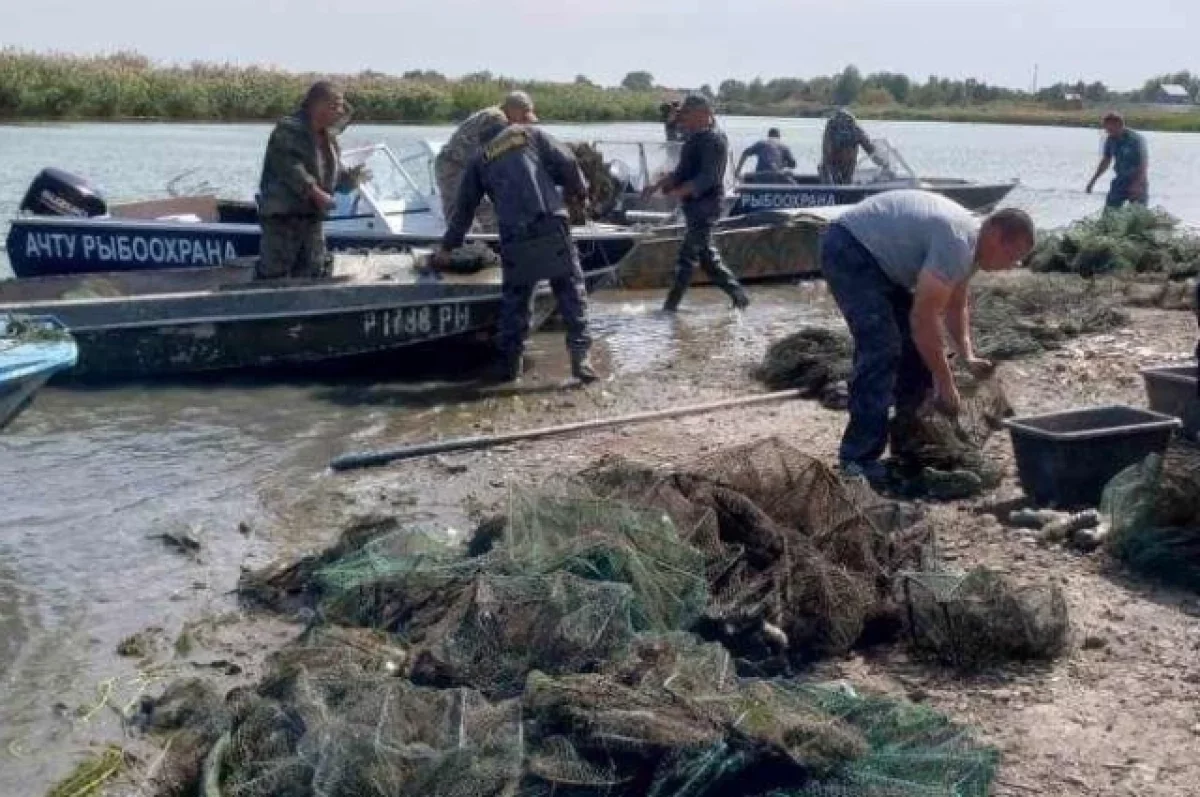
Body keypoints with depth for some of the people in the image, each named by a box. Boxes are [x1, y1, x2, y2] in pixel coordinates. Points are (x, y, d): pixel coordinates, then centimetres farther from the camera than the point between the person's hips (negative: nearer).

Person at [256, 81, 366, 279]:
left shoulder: (328, 139, 16)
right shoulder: (288, 130, -11)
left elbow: (335, 173, 21)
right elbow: (290, 168, -22)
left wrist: (350, 177, -2)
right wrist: (316, 193, -27)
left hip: (312, 216, 9)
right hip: (282, 213, -9)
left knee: (315, 272, 11)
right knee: (273, 270, -7)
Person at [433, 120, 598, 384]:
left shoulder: (479, 161, 22)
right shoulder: (530, 134, 18)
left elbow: (464, 208, 28)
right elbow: (566, 162, 6)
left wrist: (447, 248, 37)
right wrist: (579, 194, 23)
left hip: (514, 237, 1)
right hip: (552, 225, -1)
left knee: (514, 298, 13)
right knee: (571, 289, 3)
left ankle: (509, 363, 12)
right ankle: (580, 356, -7)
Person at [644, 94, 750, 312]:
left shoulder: (713, 140, -15)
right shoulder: (695, 138, 15)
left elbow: (708, 177, -23)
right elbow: (682, 171, 23)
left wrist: (680, 191, -29)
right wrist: (657, 186, 15)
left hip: (705, 205, -10)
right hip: (694, 205, 10)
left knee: (688, 254, -6)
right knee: (706, 256, 13)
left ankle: (672, 304, -2)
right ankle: (738, 295, 19)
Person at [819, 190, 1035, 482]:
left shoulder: (969, 242, 6)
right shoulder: (957, 243, -26)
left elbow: (955, 307, 20)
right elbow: (923, 318, -26)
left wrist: (968, 356, 7)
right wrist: (945, 384, -19)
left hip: (878, 259, 11)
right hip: (848, 249, -11)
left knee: (916, 343, 12)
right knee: (881, 348, -19)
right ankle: (859, 458, -18)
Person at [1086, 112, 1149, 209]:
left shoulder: (1135, 139, -18)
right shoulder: (1111, 140, 0)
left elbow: (1143, 163, -21)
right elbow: (1106, 161, 15)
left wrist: (1137, 184, -30)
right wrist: (1093, 180, 15)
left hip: (1137, 181, -6)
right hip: (1120, 181, 6)